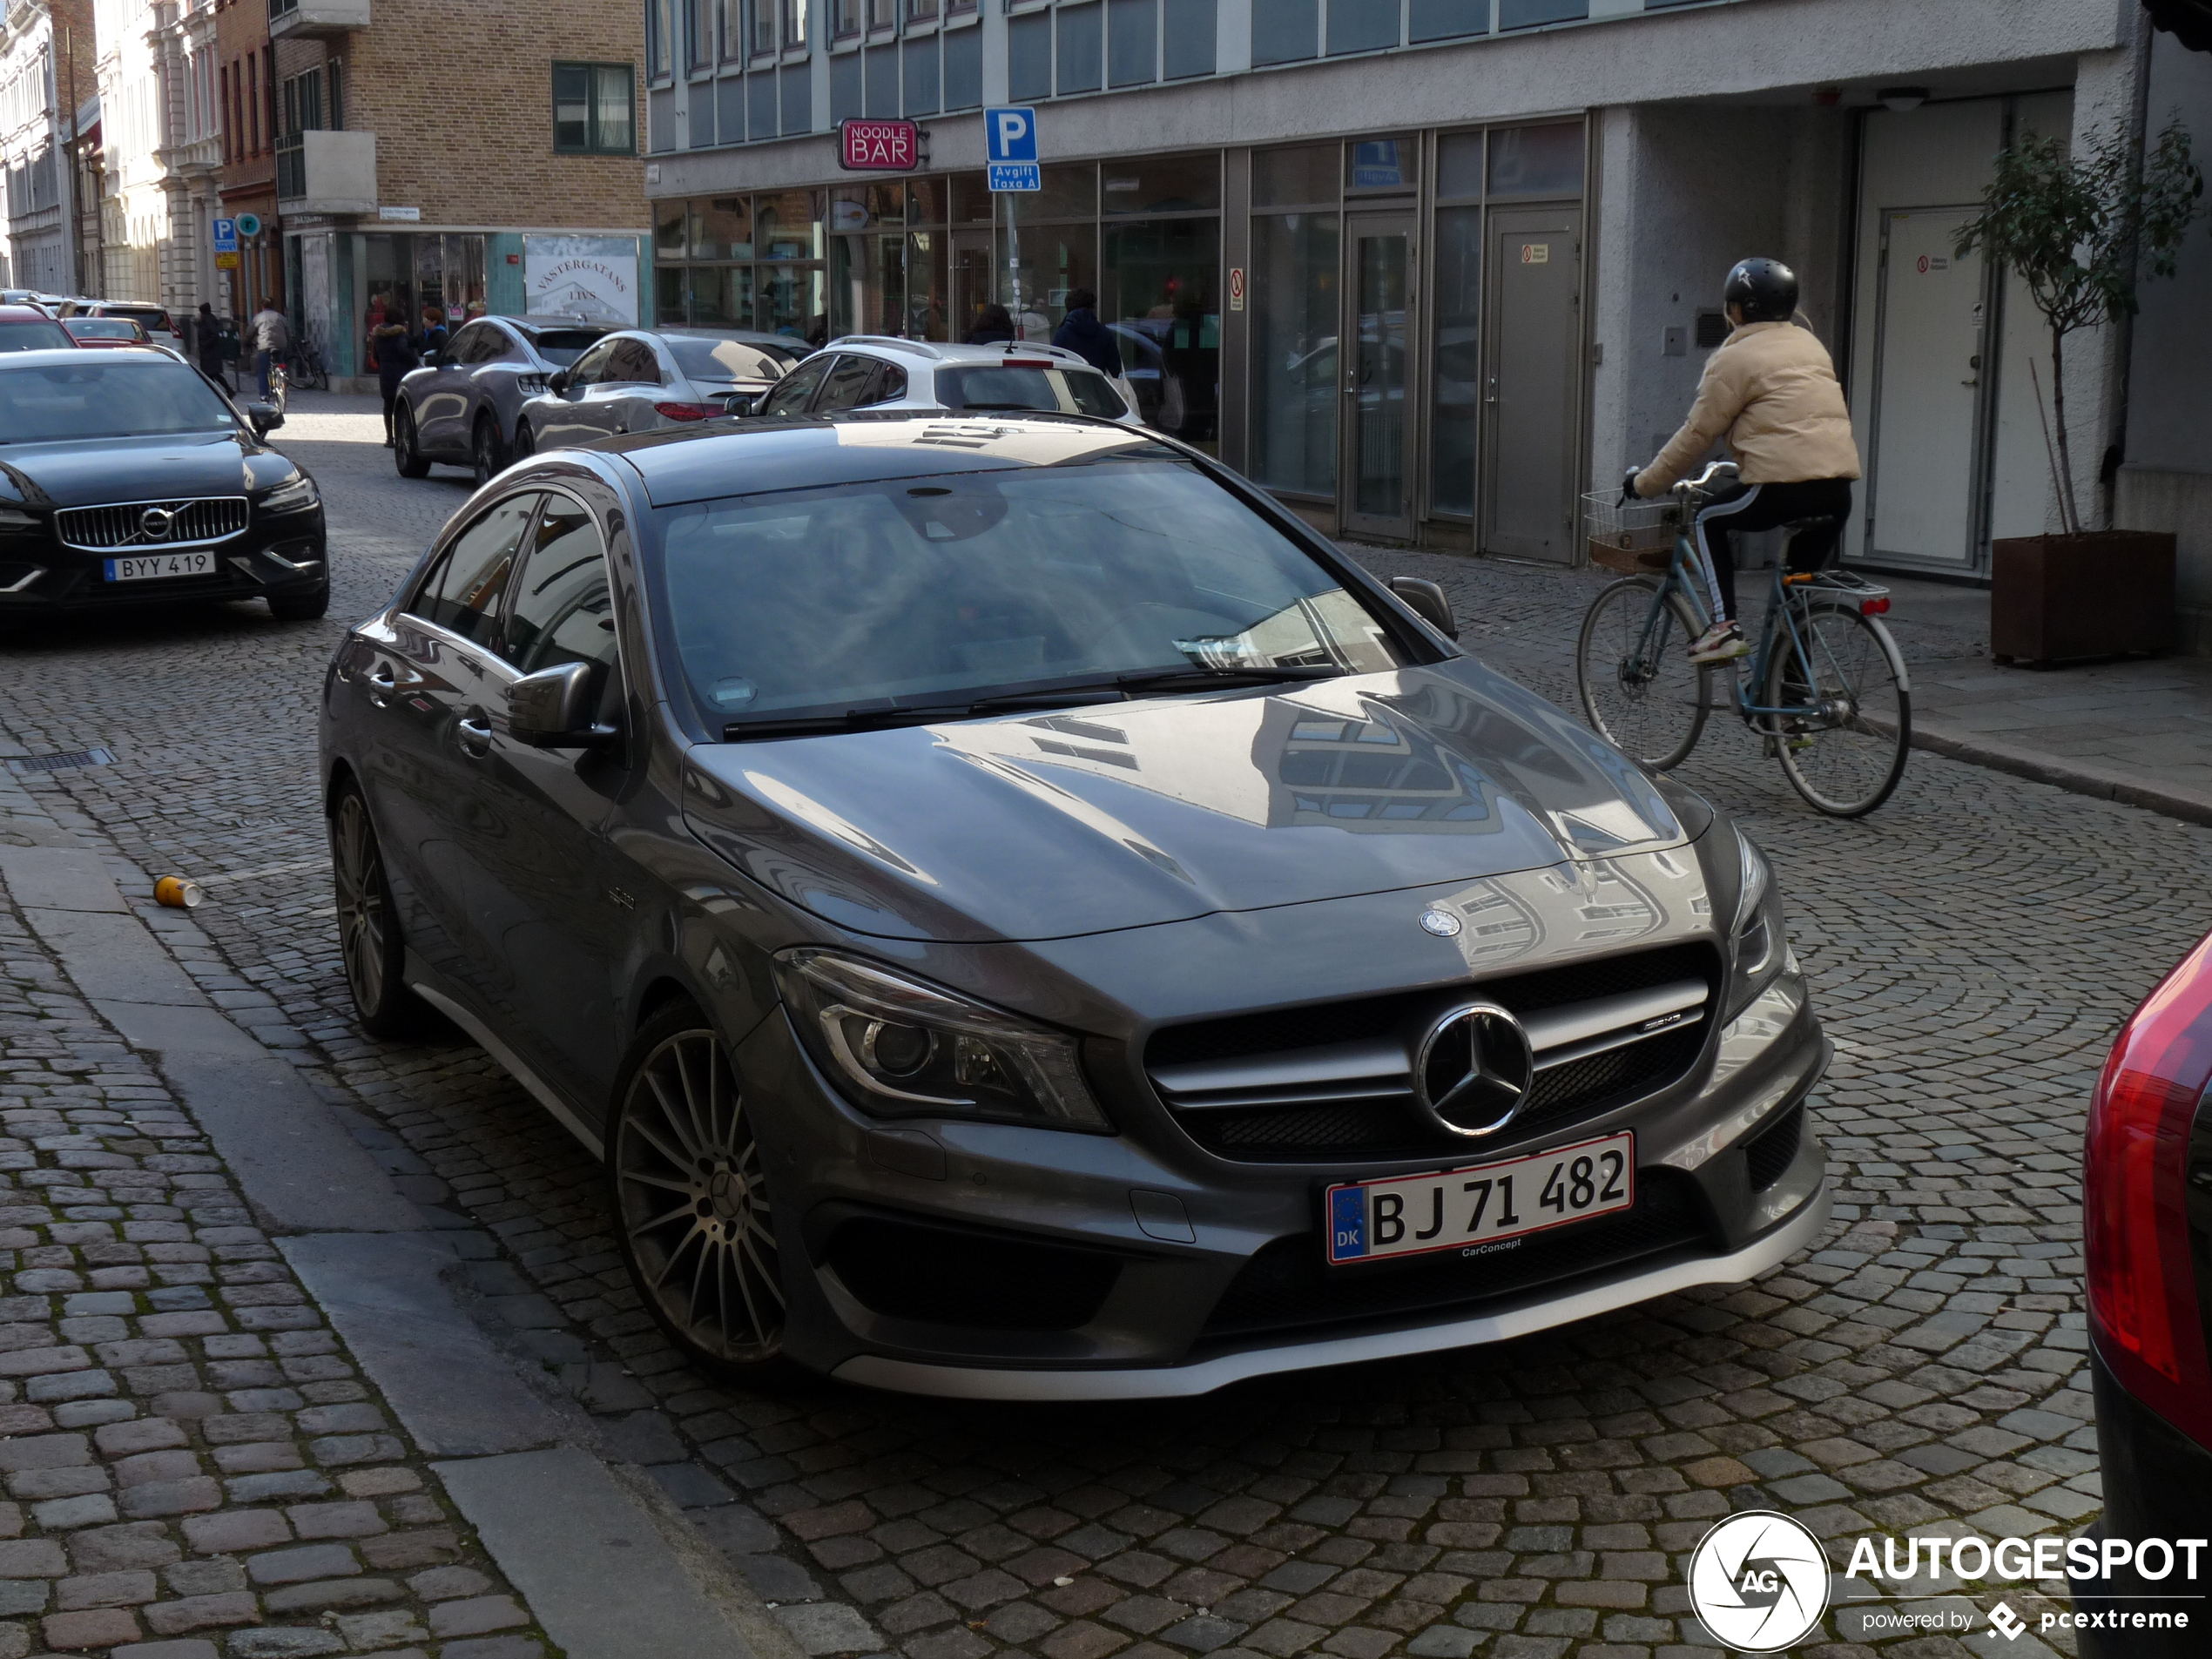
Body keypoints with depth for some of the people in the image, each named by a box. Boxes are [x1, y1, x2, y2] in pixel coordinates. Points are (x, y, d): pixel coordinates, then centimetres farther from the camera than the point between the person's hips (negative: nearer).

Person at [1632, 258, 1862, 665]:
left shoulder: (1735, 358, 0)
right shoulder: (1809, 345, 21)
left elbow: (1696, 434, 0)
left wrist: (1644, 483, 10)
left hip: (1785, 485, -7)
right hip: (1838, 490, 7)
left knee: (1709, 520, 17)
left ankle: (1724, 624, 4)